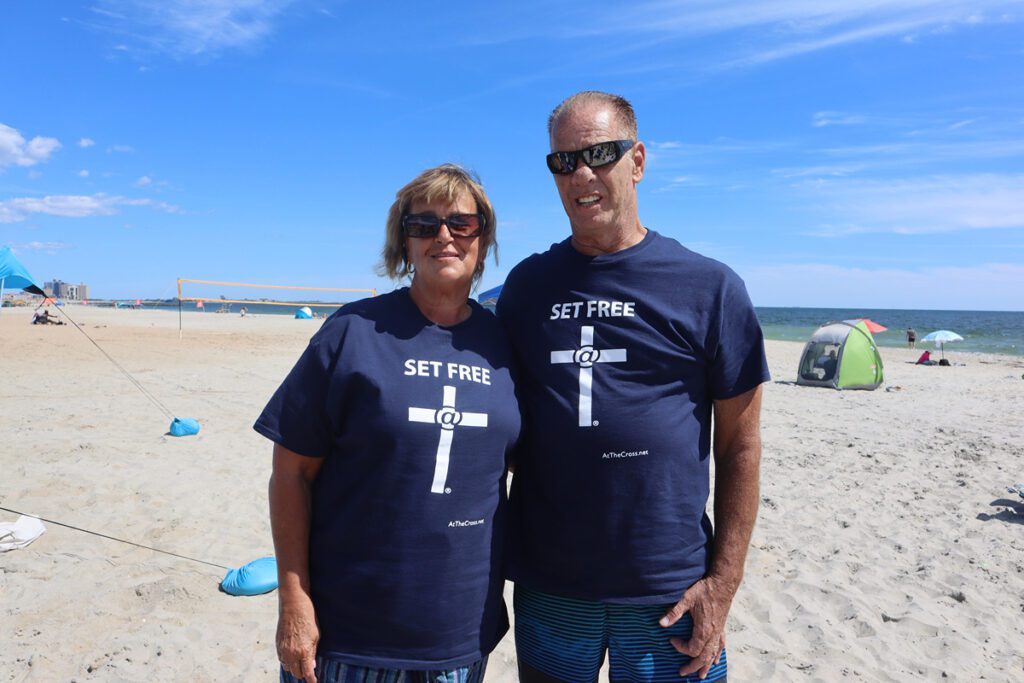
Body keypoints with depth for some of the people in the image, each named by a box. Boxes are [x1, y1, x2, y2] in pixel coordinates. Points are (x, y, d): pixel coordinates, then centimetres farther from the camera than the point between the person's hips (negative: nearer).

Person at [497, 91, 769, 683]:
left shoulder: (709, 288, -4)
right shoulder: (526, 284, 3)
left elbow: (741, 444, -2)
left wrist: (722, 583, -6)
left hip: (668, 594, -2)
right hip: (547, 587, 3)